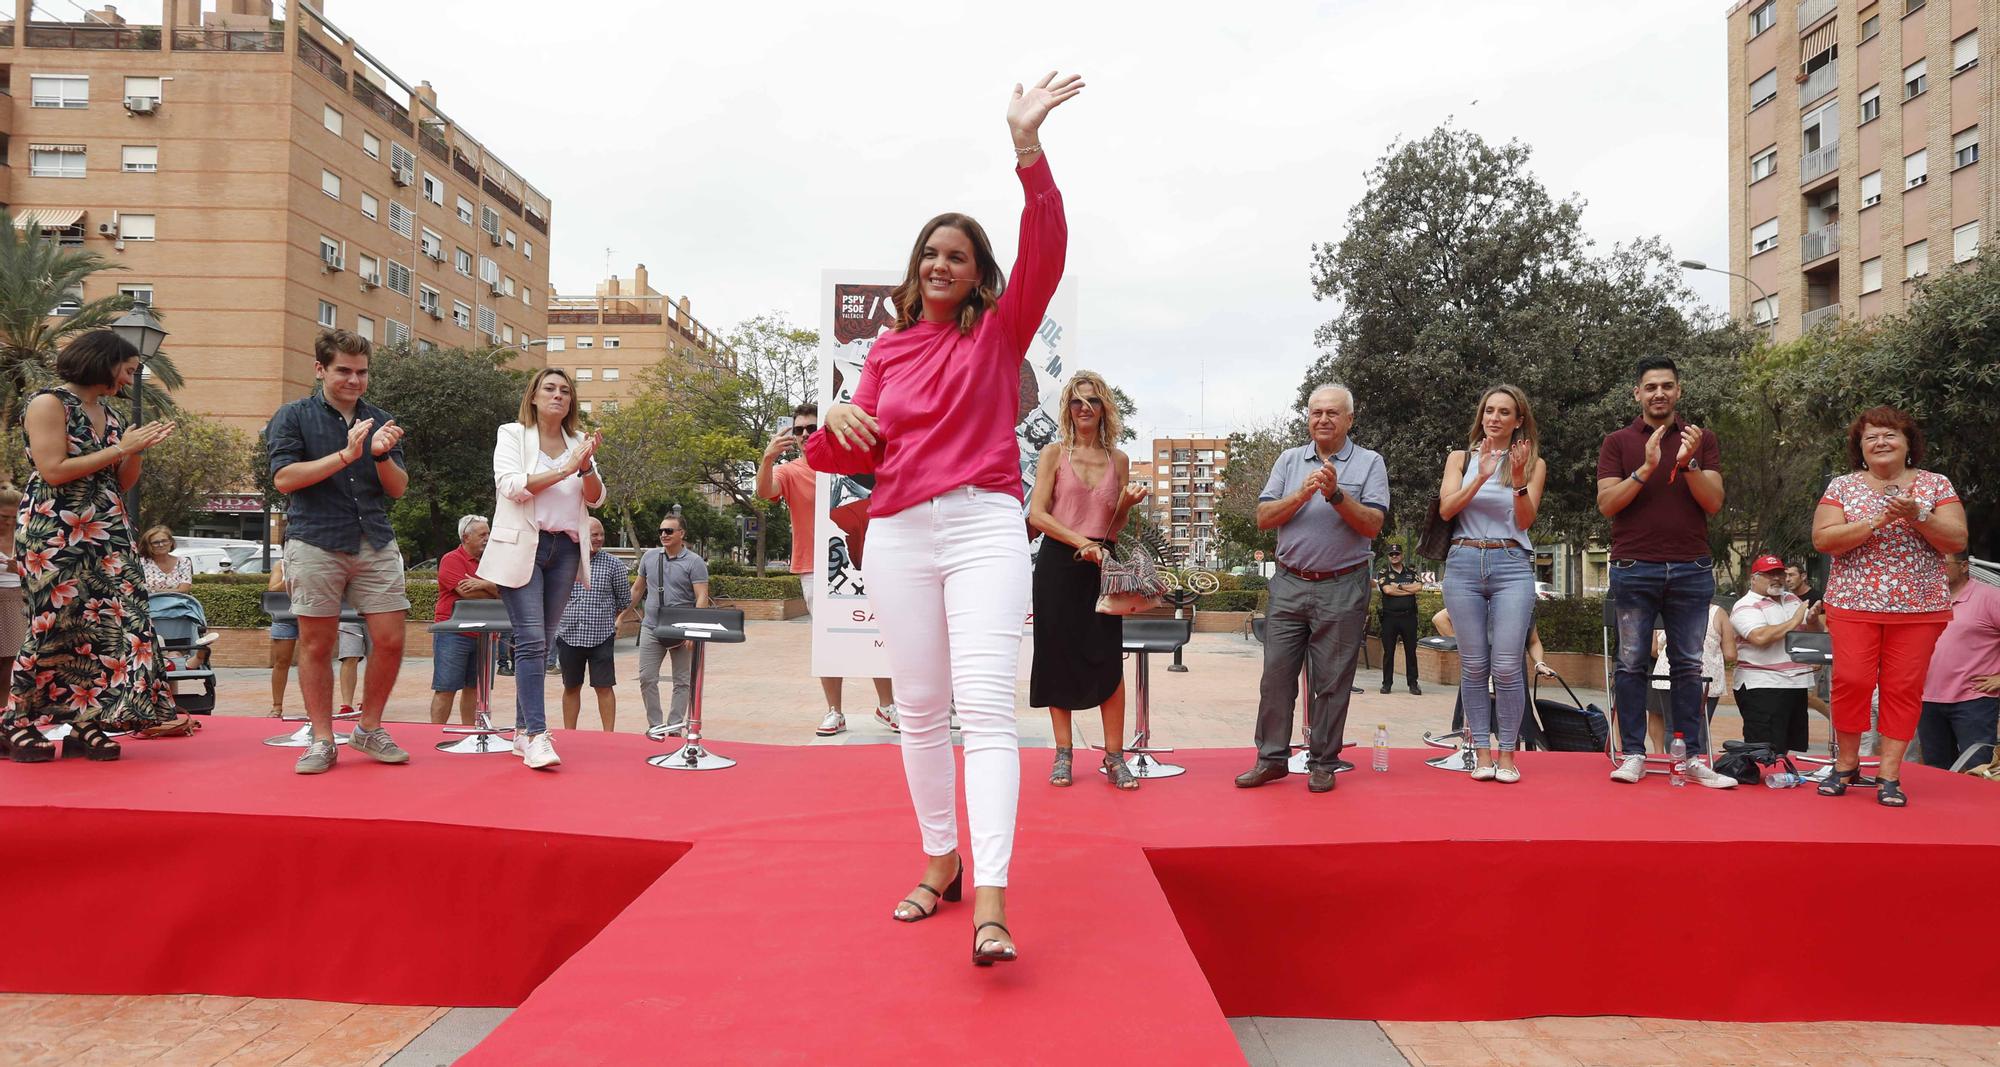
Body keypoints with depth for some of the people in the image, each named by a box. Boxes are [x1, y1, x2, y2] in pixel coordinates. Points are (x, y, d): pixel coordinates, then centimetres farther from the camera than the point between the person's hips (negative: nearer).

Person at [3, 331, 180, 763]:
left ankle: (90, 721, 3)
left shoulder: (108, 414, 16)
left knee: (117, 623, -2)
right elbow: (54, 470, -15)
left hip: (107, 538, 7)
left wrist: (138, 448, 2)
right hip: (56, 537, -7)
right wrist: (120, 448, -12)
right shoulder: (49, 404, -5)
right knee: (56, 628, -4)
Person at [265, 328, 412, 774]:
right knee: (316, 643, 2)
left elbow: (398, 489, 10)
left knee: (390, 642, -1)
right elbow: (285, 478, -7)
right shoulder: (294, 416, 6)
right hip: (316, 543, -3)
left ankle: (369, 729, 17)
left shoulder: (380, 421, 15)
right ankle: (322, 741, 13)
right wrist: (346, 454, -14)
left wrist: (382, 455, -10)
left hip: (376, 543, 3)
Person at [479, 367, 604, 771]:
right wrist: (565, 470, -16)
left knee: (543, 642, 7)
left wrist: (586, 467, -9)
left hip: (566, 549, 5)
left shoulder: (578, 442, 15)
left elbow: (596, 499, 9)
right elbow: (510, 485, -12)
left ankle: (522, 729, 15)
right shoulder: (512, 434, 4)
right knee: (531, 640, -13)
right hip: (523, 547, -5)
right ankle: (536, 736, -17)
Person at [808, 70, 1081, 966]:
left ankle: (990, 901, -19)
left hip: (983, 528, -4)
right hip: (897, 535, 4)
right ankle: (941, 861, 22)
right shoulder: (887, 352, 16)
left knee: (987, 703, -14)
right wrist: (836, 426, -8)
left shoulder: (999, 330, 7)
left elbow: (1045, 255, -10)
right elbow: (857, 455, 15)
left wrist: (1027, 149, -22)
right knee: (919, 706, 8)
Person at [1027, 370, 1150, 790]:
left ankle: (1114, 757, 5)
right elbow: (1037, 514, -5)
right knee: (1058, 657, 2)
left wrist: (1126, 505, -7)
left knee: (1109, 660, -3)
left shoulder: (1119, 459, 10)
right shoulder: (1054, 453, 3)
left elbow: (1114, 528, 13)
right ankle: (1063, 754, 12)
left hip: (1102, 566, 2)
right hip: (1058, 565, -2)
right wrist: (1081, 542, -14)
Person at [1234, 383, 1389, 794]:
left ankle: (1322, 763, 15)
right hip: (1289, 585, 3)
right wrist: (1302, 494, -12)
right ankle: (1271, 758, 13)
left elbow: (1372, 525, -7)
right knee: (1276, 675, 3)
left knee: (1332, 682, 4)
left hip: (1342, 590, -2)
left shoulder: (1369, 463, 3)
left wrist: (1336, 494, -19)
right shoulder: (1289, 461, 11)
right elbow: (1264, 517, 2)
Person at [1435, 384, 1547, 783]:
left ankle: (1507, 753, 2)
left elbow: (1526, 520, 0)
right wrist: (1480, 478, -14)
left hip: (1512, 566, -1)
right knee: (1474, 665, 1)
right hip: (1464, 564, 1)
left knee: (1507, 666, -9)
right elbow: (1446, 509, -1)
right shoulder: (1461, 458, 12)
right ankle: (1482, 752, 8)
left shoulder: (1533, 463, 10)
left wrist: (1519, 481, -16)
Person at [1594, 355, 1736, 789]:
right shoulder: (1618, 442, 8)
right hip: (1634, 569, -1)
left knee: (1688, 666, 4)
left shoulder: (1702, 440, 11)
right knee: (1632, 664, 0)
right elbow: (1607, 504, -3)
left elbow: (1713, 502, 1)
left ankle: (1692, 756, 9)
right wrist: (1646, 468, -14)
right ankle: (1633, 754, 5)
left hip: (1691, 569, 1)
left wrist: (1688, 463, -14)